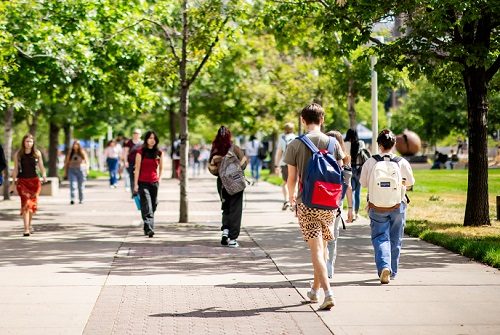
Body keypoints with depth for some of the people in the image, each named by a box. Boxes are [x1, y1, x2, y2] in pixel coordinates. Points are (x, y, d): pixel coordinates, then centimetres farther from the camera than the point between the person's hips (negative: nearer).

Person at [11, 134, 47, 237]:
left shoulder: (37, 153, 1)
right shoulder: (18, 154, -1)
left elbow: (41, 166, 7)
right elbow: (15, 169, 4)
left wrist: (44, 175, -9)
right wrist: (14, 181, 3)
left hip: (34, 181, 2)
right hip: (22, 181, -2)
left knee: (33, 204, 9)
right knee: (26, 204, -12)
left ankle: (29, 224, 34)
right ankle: (26, 229, -13)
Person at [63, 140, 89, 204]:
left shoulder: (82, 152, 3)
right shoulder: (70, 153, 7)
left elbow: (86, 161, 3)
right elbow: (66, 162, 10)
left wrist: (87, 169, -10)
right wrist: (65, 172, 7)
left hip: (81, 170, 0)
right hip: (72, 170, 0)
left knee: (81, 186, 5)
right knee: (72, 185, -14)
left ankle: (81, 200, 17)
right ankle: (72, 199, -22)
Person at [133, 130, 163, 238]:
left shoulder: (159, 153, 6)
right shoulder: (141, 152, -2)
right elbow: (137, 168, -3)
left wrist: (159, 179, 14)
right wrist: (136, 184, -6)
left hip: (154, 183, 4)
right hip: (143, 183, -4)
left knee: (153, 205, 8)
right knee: (147, 207, -12)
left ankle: (148, 228, 22)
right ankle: (149, 229, -20)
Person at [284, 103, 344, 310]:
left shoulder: (295, 145, -5)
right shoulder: (332, 143, 1)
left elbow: (292, 178, -1)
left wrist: (291, 195, 20)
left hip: (307, 203, -3)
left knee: (316, 249, -4)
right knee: (322, 247, 18)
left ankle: (328, 292, -19)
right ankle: (315, 290, 31)